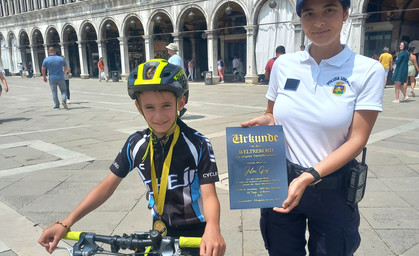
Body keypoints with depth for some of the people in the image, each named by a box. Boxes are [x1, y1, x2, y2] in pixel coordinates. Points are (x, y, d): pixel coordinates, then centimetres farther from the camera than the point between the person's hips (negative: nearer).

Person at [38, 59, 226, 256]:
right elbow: (108, 185, -5)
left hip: (196, 232, -3)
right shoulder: (136, 144, -9)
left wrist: (213, 228, -46)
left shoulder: (198, 144, -19)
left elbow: (209, 195, -24)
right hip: (161, 229, 3)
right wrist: (65, 224, -11)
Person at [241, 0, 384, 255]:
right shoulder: (284, 64, -1)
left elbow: (357, 140, -12)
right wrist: (265, 121, -12)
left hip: (331, 189, -2)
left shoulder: (368, 70, -10)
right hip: (280, 184, 2)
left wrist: (308, 178, -22)